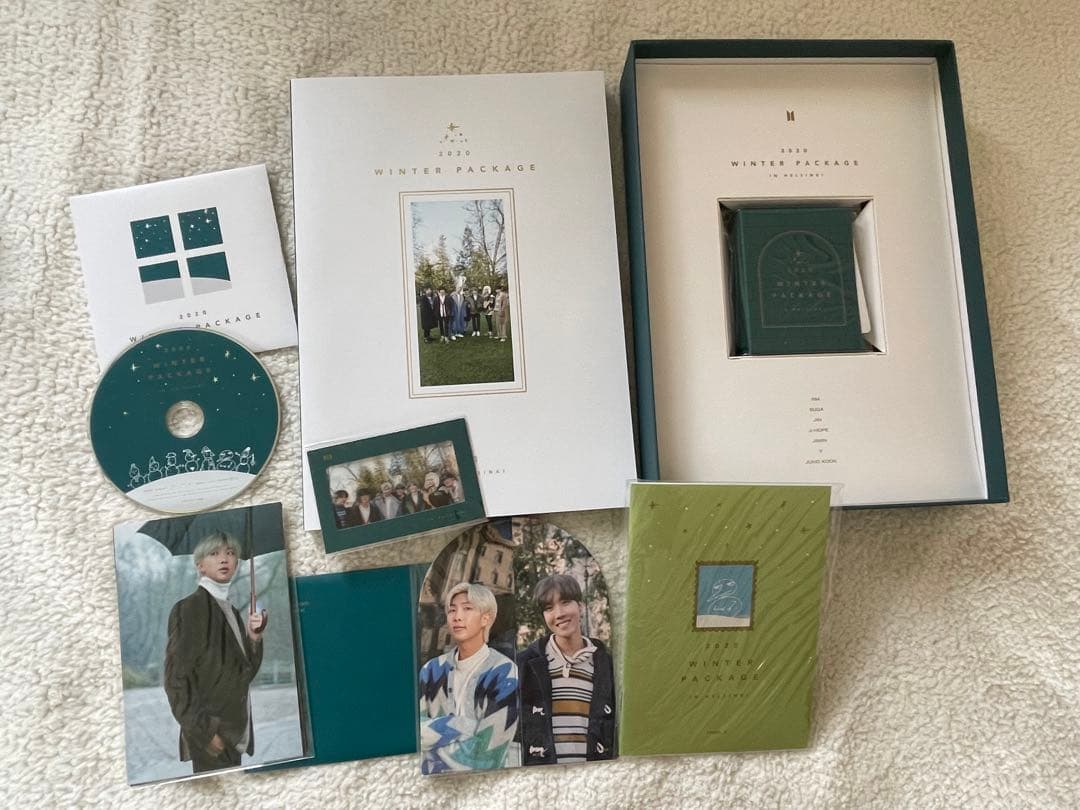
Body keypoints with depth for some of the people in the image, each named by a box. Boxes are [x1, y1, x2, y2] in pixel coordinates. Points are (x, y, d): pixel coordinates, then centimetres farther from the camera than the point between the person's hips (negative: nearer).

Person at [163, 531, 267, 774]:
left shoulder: (232, 611, 12)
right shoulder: (189, 607, -10)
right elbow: (175, 677, -13)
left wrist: (254, 638, -3)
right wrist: (205, 730, -16)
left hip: (234, 729, 7)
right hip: (209, 731, -7)